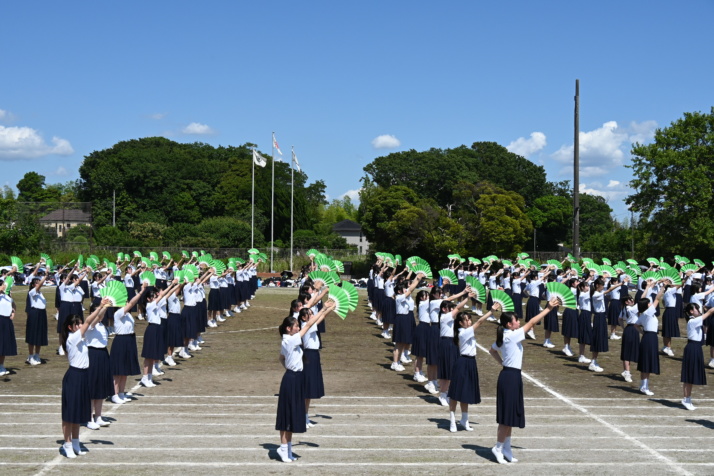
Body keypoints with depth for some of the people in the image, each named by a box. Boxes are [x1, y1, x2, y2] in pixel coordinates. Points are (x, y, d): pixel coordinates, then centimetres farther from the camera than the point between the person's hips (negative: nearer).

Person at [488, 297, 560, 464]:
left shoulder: (502, 337, 9)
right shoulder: (512, 336, -17)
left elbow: (492, 350, 26)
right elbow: (532, 322, -17)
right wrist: (548, 308, -14)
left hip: (508, 374, 10)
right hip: (511, 377, -10)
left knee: (510, 415, 14)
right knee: (507, 416, -2)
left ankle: (506, 449, 19)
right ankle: (498, 448, 5)